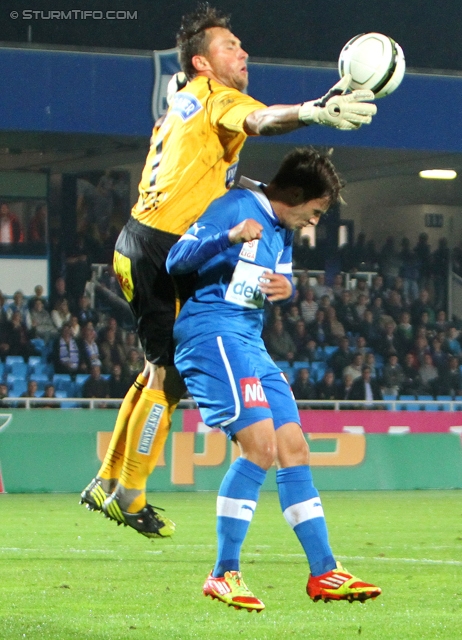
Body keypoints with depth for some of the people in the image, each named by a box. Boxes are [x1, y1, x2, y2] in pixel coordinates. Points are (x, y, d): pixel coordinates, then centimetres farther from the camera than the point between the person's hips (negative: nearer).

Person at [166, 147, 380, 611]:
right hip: (212, 332, -10)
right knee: (260, 446, -21)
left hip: (249, 342, 10)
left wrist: (285, 288, -1)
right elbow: (176, 261, -17)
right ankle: (224, 575, -16)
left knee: (294, 449, 7)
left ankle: (324, 572, 11)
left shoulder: (282, 231, 18)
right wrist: (229, 237, -34)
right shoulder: (237, 207, -9)